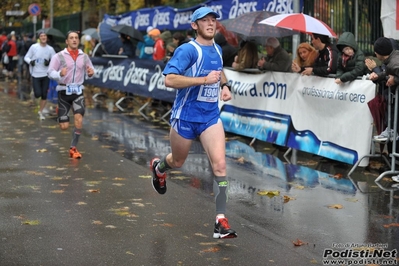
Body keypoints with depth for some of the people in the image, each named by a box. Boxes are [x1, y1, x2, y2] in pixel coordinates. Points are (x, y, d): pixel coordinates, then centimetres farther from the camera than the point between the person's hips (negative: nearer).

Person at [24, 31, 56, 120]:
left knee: (44, 95, 4)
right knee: (38, 94, -10)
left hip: (46, 75, 2)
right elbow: (26, 57, 2)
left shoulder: (50, 49, 0)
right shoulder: (34, 47, -6)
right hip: (35, 74, -2)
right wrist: (30, 61, -19)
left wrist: (49, 62, -13)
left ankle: (40, 112, 22)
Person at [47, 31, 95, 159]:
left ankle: (73, 148, -2)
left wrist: (91, 73, -10)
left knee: (79, 119, -19)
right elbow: (50, 72, -10)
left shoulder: (84, 56, 5)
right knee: (64, 127, -2)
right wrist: (59, 74, -32)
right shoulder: (59, 56, -6)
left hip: (78, 92, 2)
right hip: (64, 92, -2)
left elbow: (90, 70, 15)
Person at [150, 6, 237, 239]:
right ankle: (158, 167, 56)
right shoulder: (187, 50, -16)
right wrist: (205, 80, -30)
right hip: (186, 116, -4)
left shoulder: (217, 49, 7)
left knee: (220, 164, -12)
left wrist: (224, 85, 10)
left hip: (211, 116, 4)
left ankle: (221, 220, -11)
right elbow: (170, 80, -27)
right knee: (178, 162, 17)